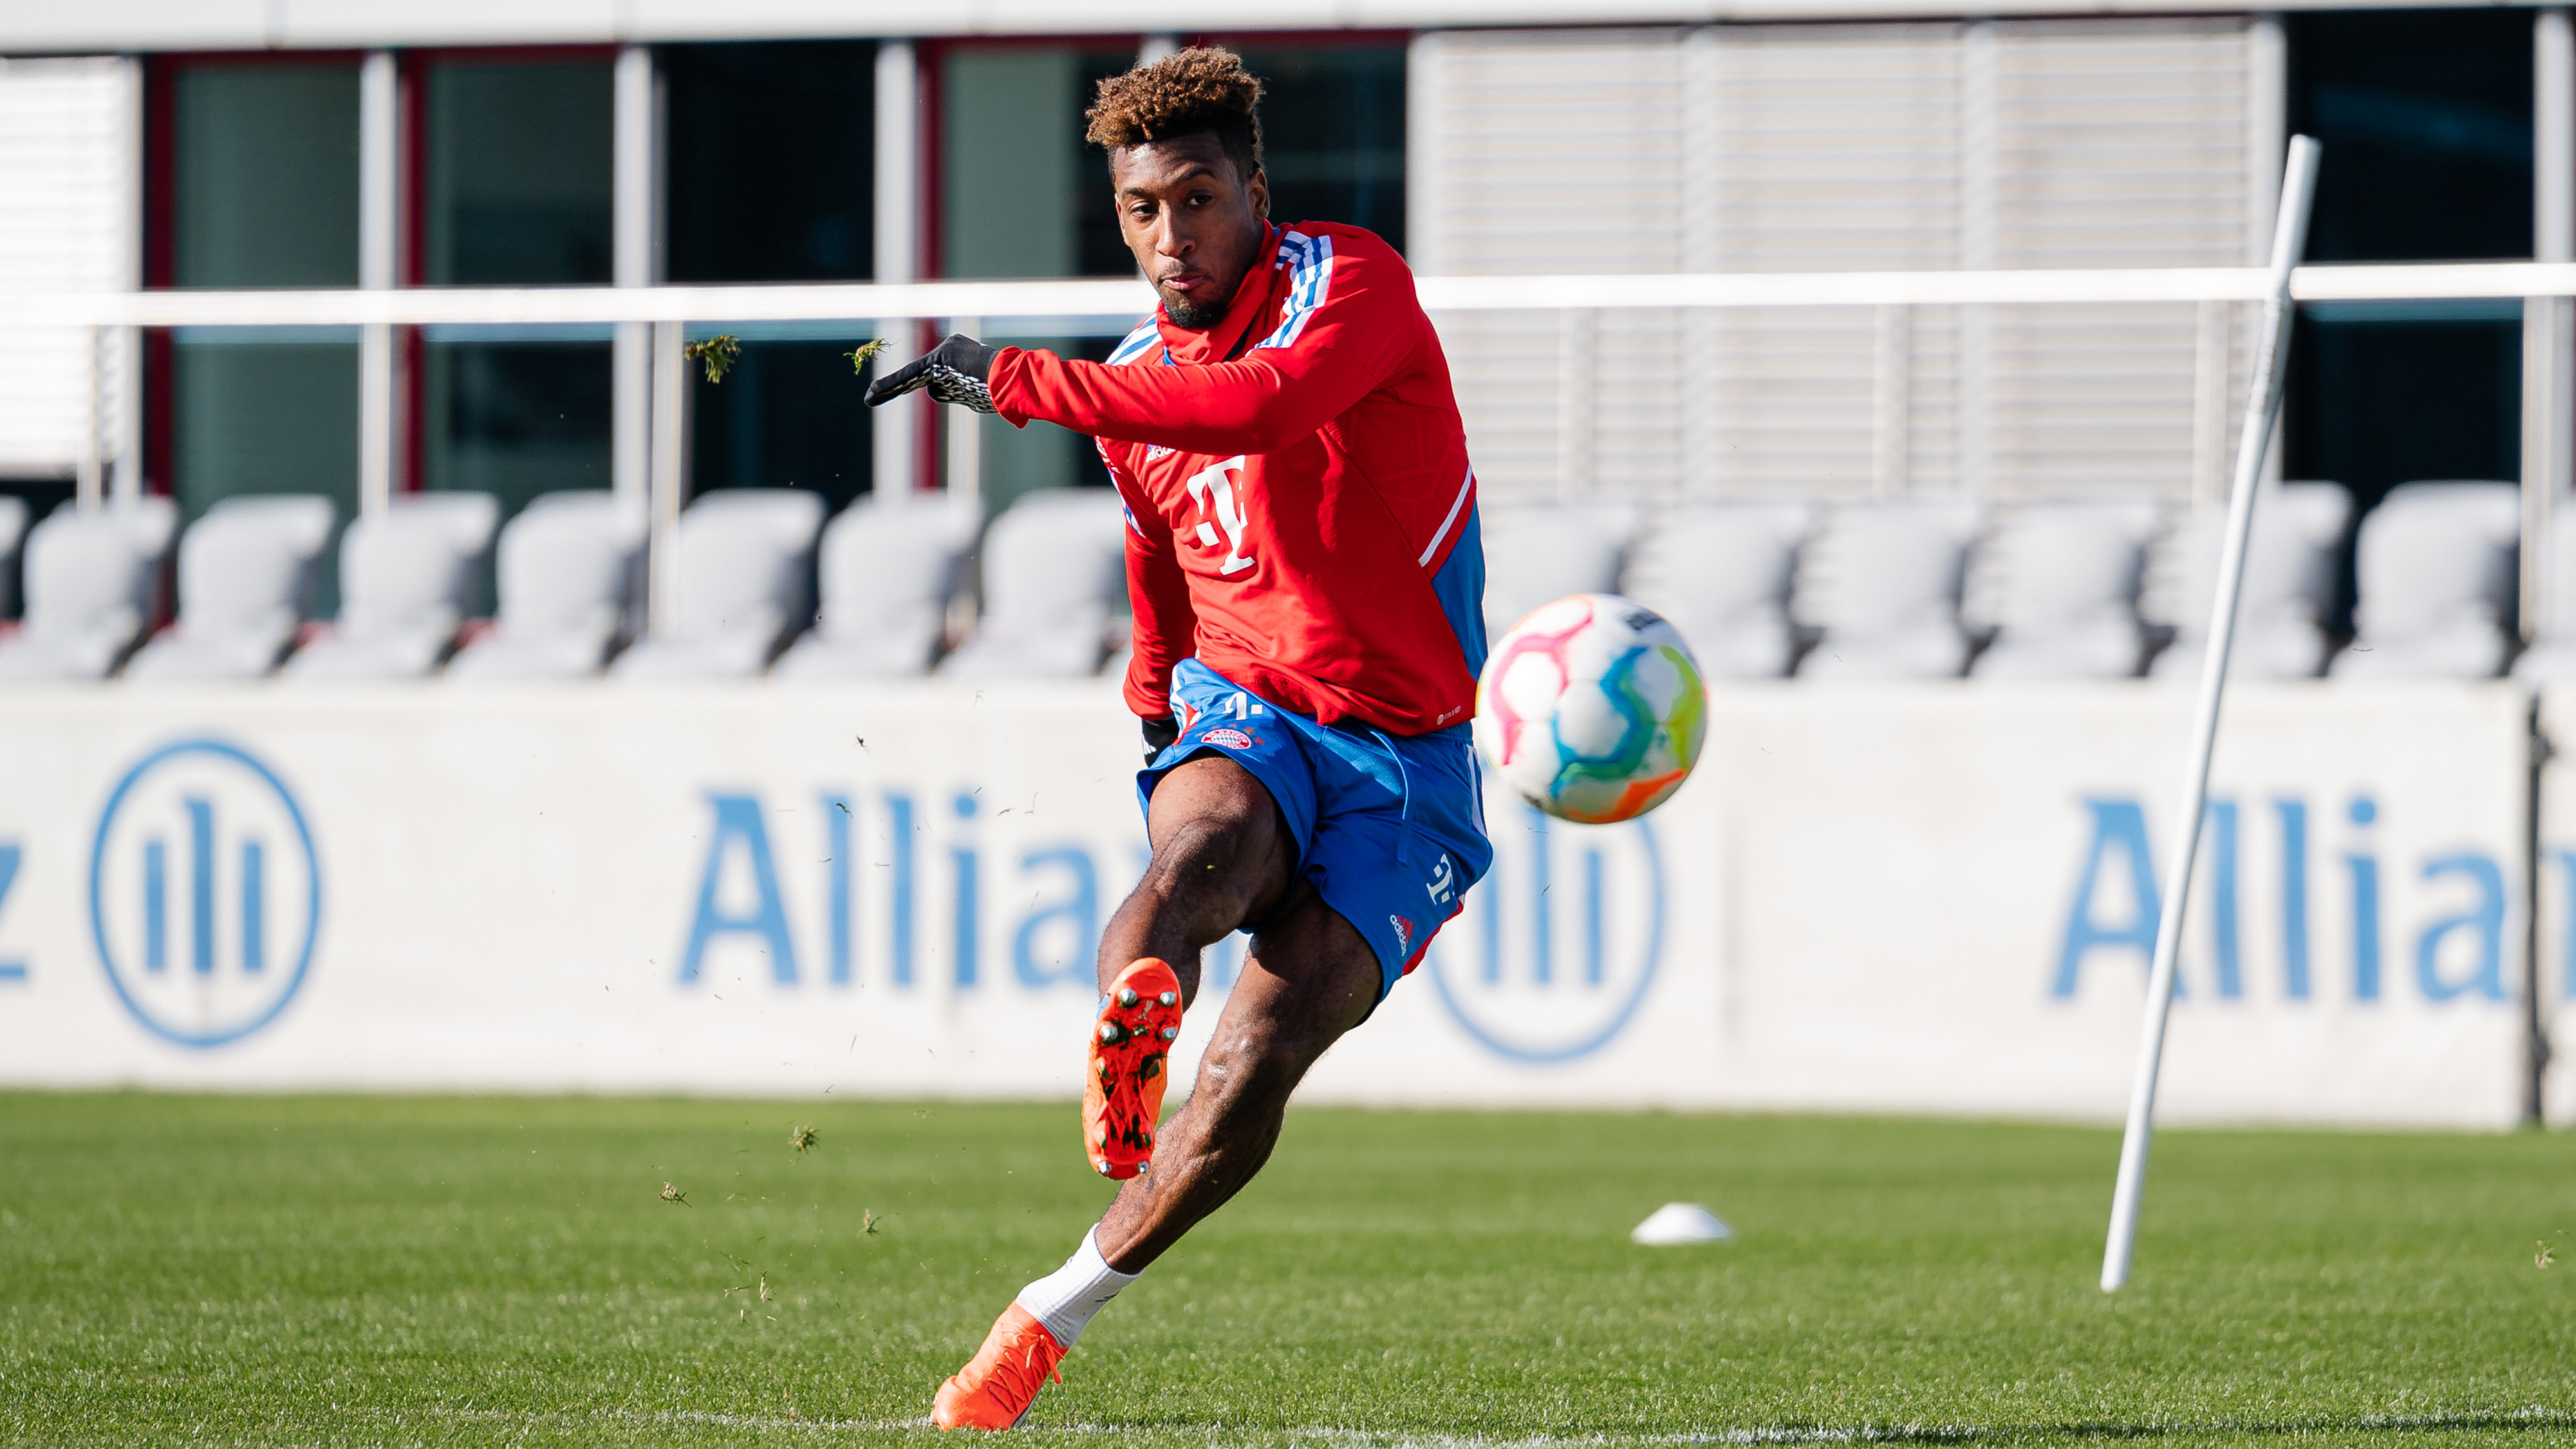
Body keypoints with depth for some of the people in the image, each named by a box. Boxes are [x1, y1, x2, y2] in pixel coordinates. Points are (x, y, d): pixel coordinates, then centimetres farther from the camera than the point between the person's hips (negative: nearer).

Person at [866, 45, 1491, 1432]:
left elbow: (1268, 403, -33)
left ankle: (1054, 1314, -8)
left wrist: (1017, 380, -33)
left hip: (1403, 756, -3)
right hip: (1244, 712, 3)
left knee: (1260, 1057, -19)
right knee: (1203, 841, -36)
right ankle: (1131, 1007, -67)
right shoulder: (1135, 383, 9)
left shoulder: (1352, 282, -11)